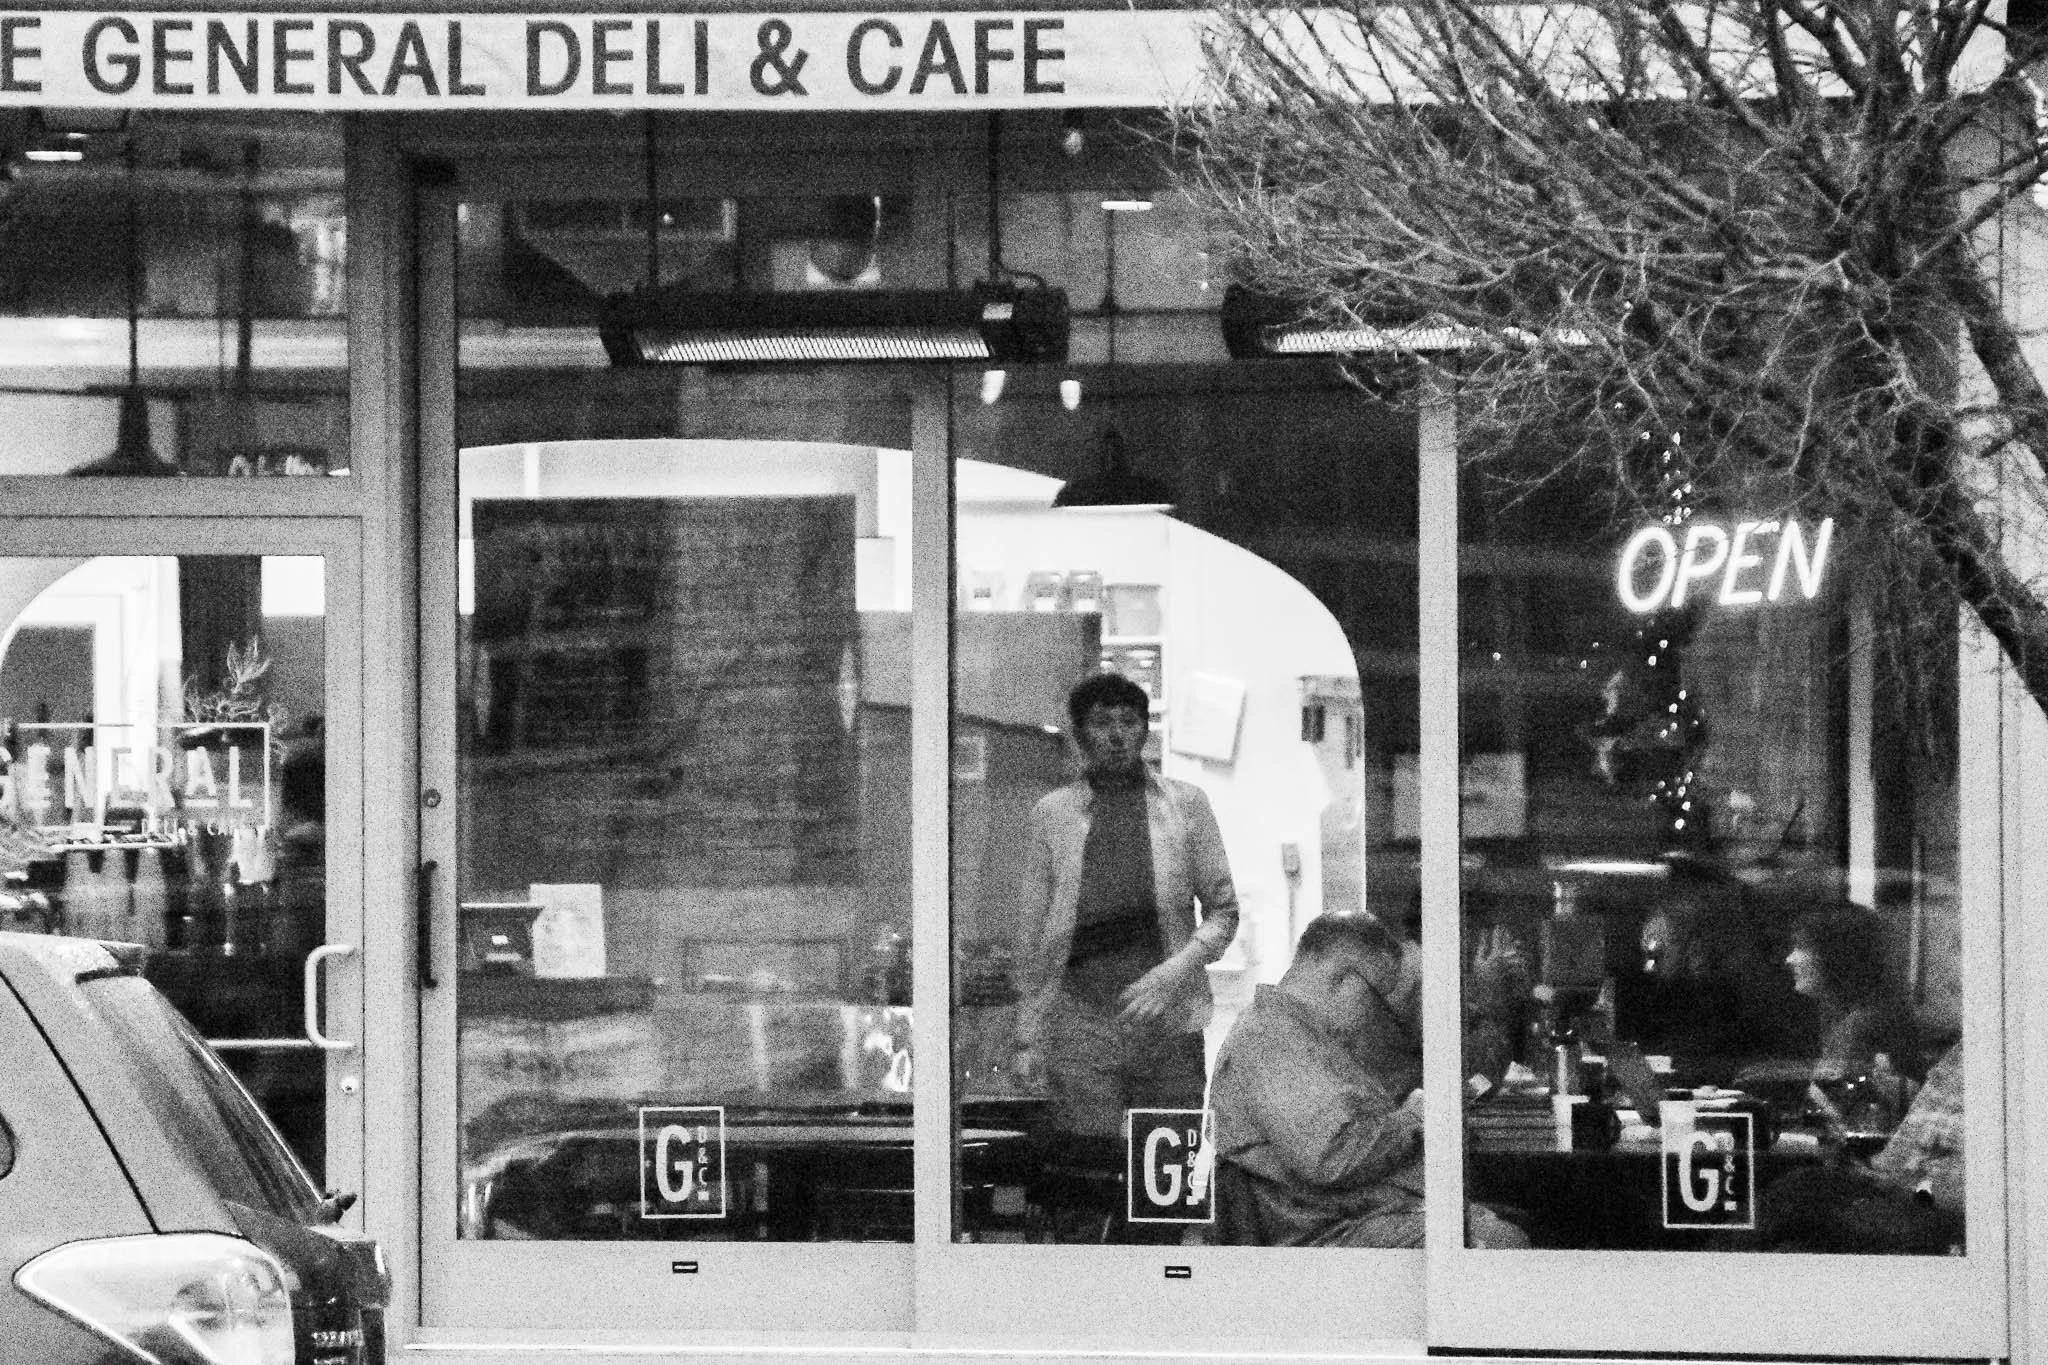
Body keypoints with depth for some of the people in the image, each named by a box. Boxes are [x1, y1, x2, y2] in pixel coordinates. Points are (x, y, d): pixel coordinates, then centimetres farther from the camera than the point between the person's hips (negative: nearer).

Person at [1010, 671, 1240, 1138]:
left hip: (1169, 1027, 1)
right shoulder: (1052, 814, 9)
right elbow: (1031, 929, 11)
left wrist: (1173, 974, -7)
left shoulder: (1185, 804, 9)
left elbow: (1224, 910, 10)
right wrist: (1027, 1037, 6)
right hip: (1079, 1020, -1)